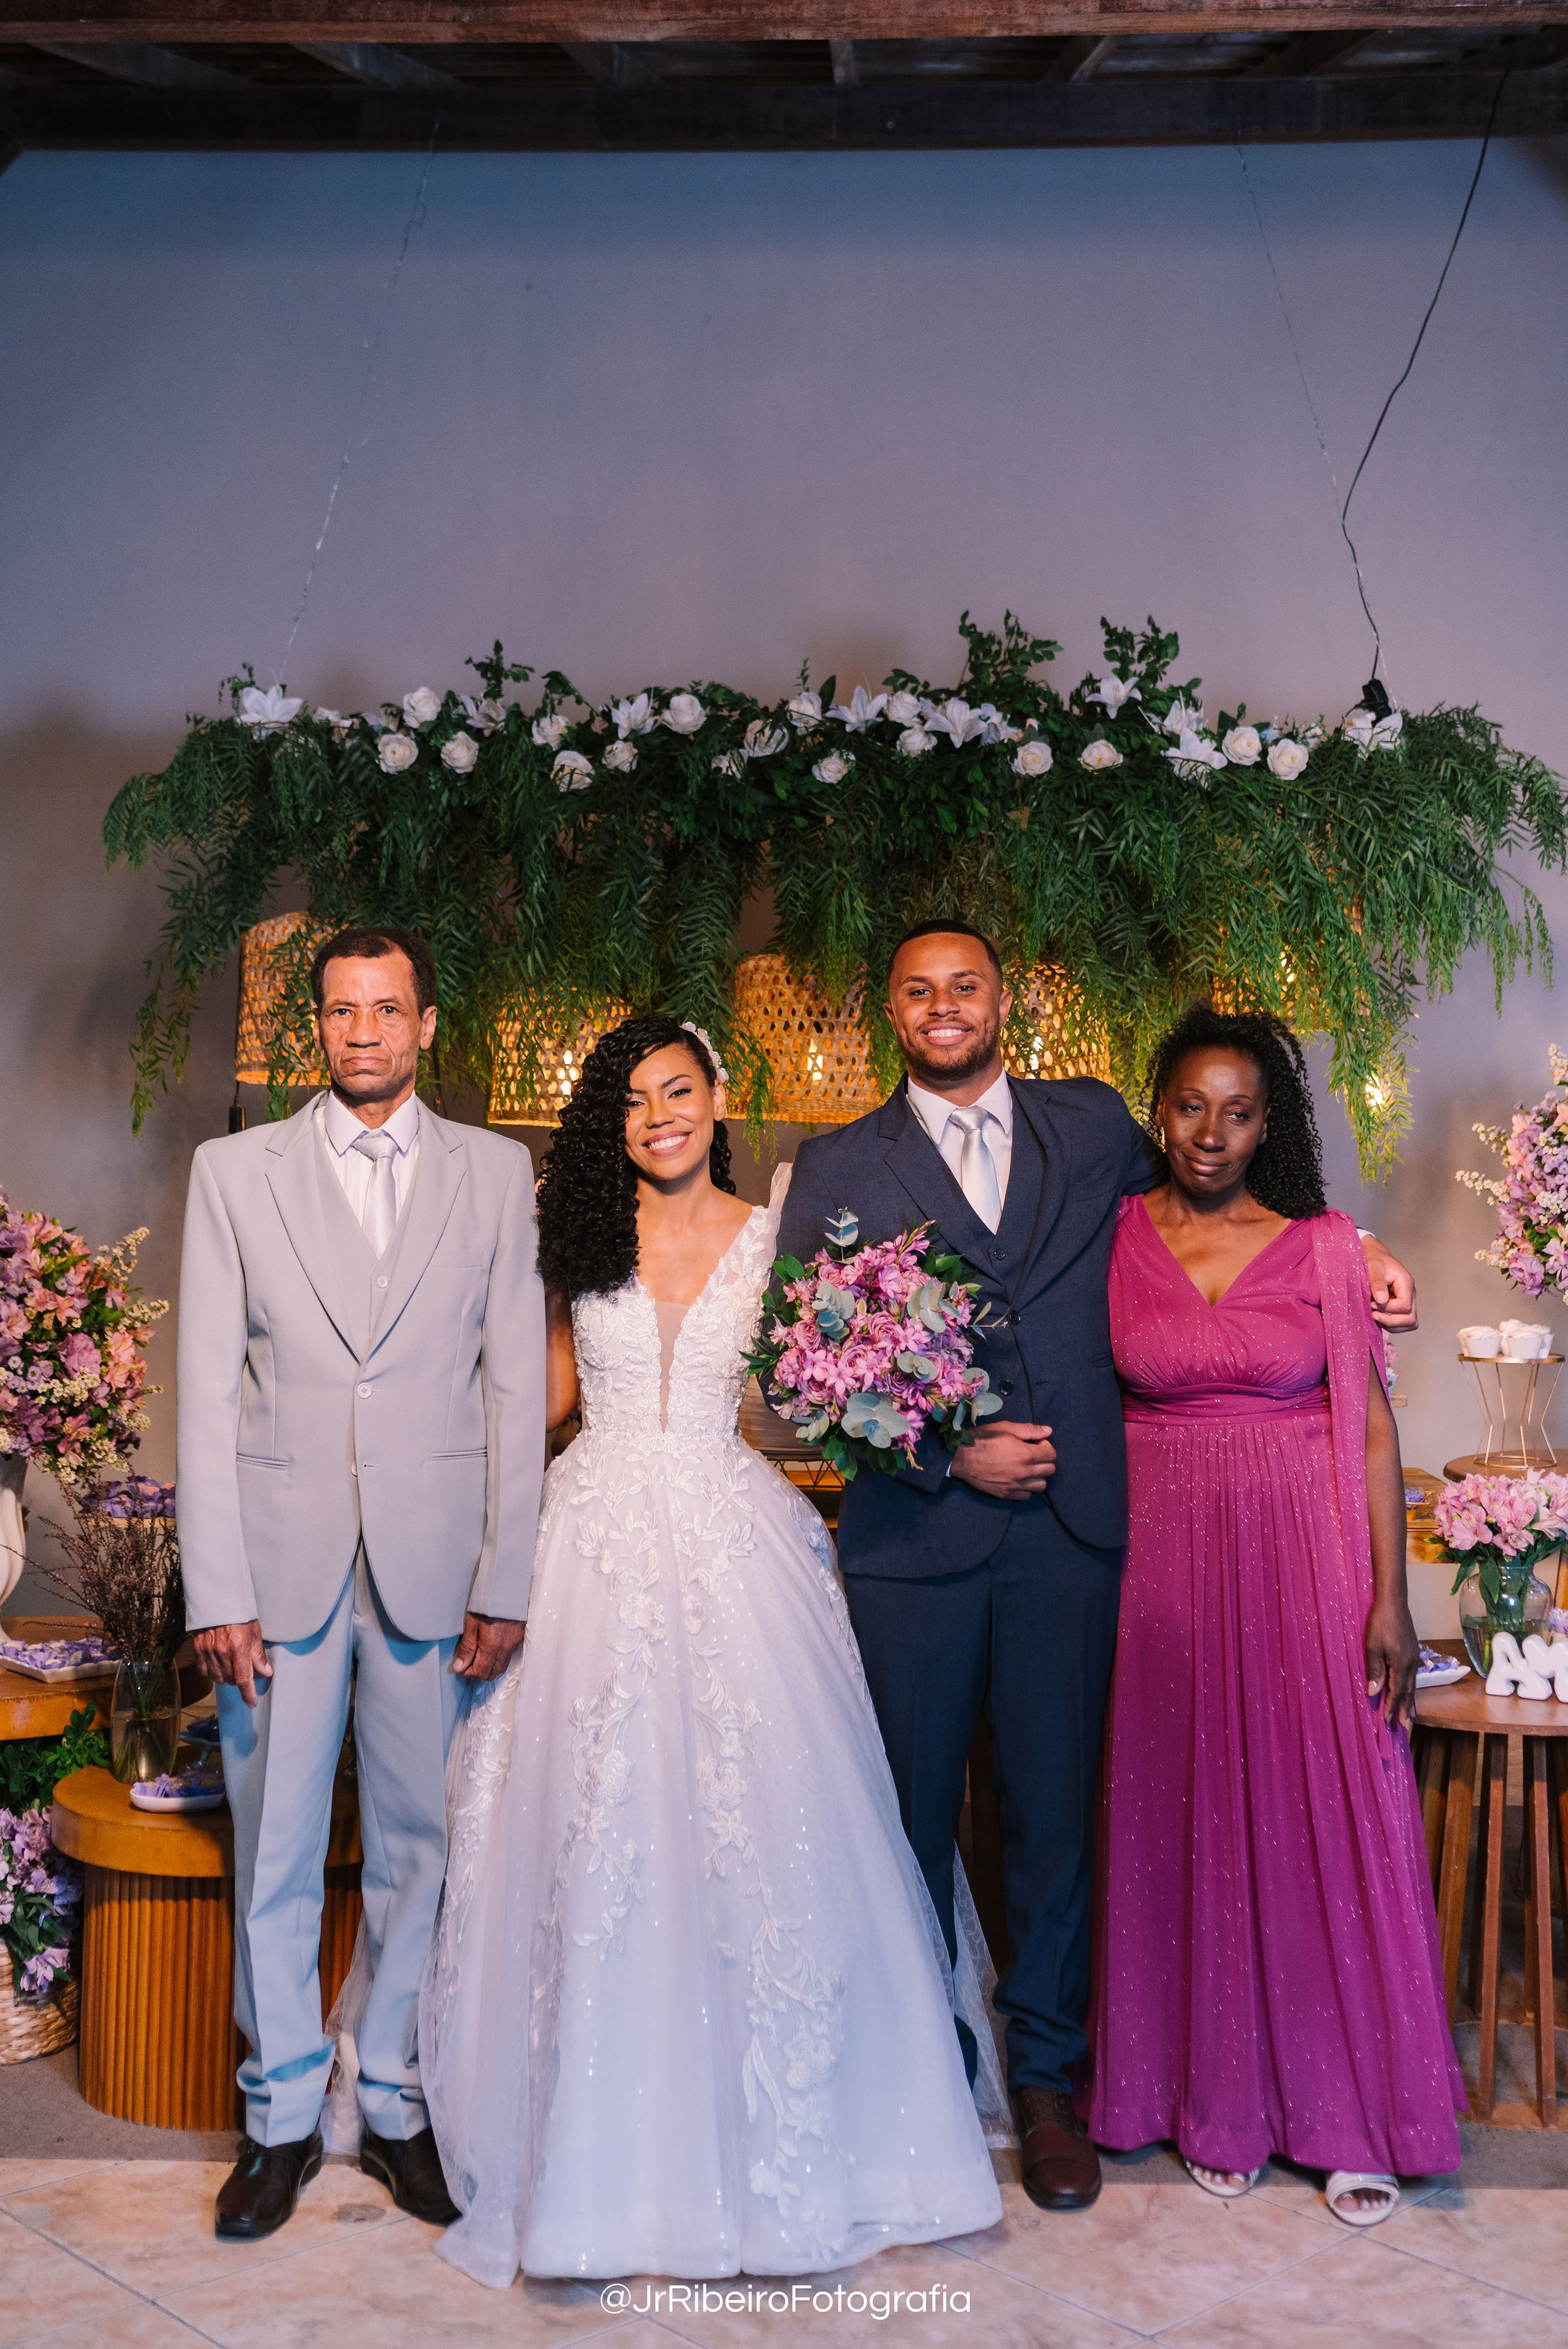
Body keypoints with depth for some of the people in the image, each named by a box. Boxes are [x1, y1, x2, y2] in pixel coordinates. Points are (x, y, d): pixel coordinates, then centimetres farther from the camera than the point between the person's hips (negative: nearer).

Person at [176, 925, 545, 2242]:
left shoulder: (495, 1173, 5)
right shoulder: (236, 1171, 5)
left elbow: (516, 1384, 3)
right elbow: (208, 1390, 1)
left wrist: (505, 1583, -2)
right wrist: (216, 1591, -5)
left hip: (433, 1567, 0)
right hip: (281, 1564, 0)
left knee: (419, 1847, 9)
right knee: (275, 1856, 8)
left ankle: (398, 2099, 26)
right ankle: (282, 2116, 25)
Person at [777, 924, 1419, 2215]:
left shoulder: (1093, 1125, 10)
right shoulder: (838, 1167, 4)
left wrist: (1348, 1241, 13)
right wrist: (948, 1452, -9)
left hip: (1067, 1528, 1)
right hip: (914, 1532, -1)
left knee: (1056, 1812, 7)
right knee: (908, 1815, 9)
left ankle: (1045, 2079, 25)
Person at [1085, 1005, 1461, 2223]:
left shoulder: (1322, 1246, 0)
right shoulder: (1112, 1242, 2)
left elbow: (1372, 1423, -1)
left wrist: (1390, 1598, -6)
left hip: (1304, 1564, -1)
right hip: (1163, 1564, 1)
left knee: (1328, 1820, 4)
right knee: (1187, 1825, 8)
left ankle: (1353, 2114, 19)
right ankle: (1216, 2101, 24)